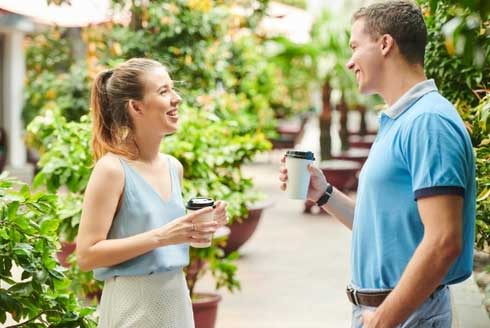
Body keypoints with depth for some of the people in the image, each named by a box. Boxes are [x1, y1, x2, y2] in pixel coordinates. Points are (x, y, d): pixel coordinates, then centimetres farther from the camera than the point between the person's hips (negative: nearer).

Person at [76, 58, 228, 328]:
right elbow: (86, 255, -17)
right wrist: (161, 236, -22)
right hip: (134, 305, -6)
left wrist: (196, 229, -1)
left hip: (177, 298, 6)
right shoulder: (112, 169, -14)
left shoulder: (174, 167, 6)